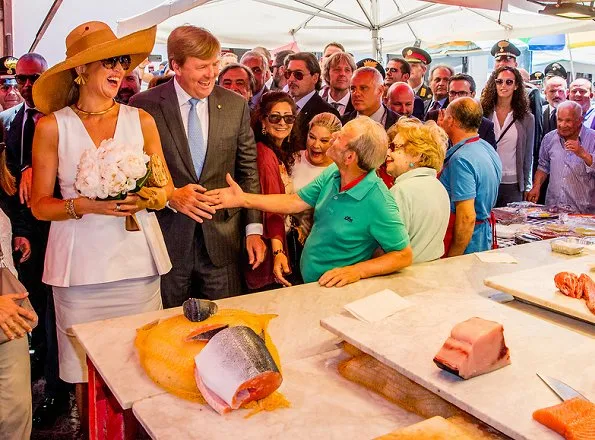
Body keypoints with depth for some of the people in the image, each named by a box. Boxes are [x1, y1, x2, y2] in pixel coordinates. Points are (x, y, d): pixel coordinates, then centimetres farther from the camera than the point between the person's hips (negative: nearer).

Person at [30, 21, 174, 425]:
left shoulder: (141, 120, 5)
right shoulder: (52, 126, 0)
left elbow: (164, 188, 8)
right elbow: (40, 204, 1)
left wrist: (154, 196, -14)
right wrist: (85, 205, -16)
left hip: (136, 260, 1)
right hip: (81, 266, -1)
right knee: (88, 377, 6)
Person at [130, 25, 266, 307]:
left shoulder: (236, 106, 2)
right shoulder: (145, 105, -5)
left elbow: (247, 171, 5)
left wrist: (254, 228, 0)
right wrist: (169, 196, -18)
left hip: (222, 239, 2)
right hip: (167, 238, -1)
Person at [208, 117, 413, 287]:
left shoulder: (377, 203, -24)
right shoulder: (332, 174, -3)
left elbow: (404, 256, -16)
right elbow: (294, 202, 5)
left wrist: (356, 271, -25)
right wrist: (243, 199, 0)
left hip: (335, 289, -5)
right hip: (304, 280, 6)